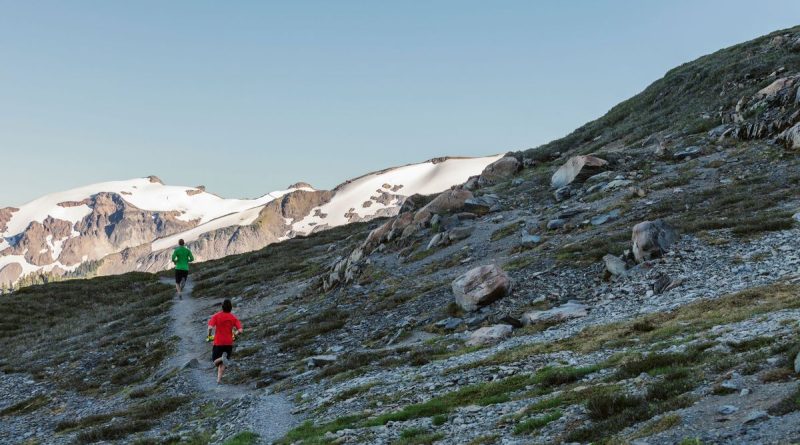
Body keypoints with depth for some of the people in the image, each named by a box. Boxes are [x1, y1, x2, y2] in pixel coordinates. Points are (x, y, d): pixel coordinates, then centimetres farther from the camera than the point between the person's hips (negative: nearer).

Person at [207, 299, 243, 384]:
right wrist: (234, 334, 12)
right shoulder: (233, 318, -1)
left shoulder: (216, 316, -6)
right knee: (222, 364, 13)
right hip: (229, 343, 2)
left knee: (215, 362, 9)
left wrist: (209, 335, 0)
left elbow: (210, 327, -20)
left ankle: (222, 358, -22)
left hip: (218, 342, -2)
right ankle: (219, 379, 3)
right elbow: (240, 331, -9)